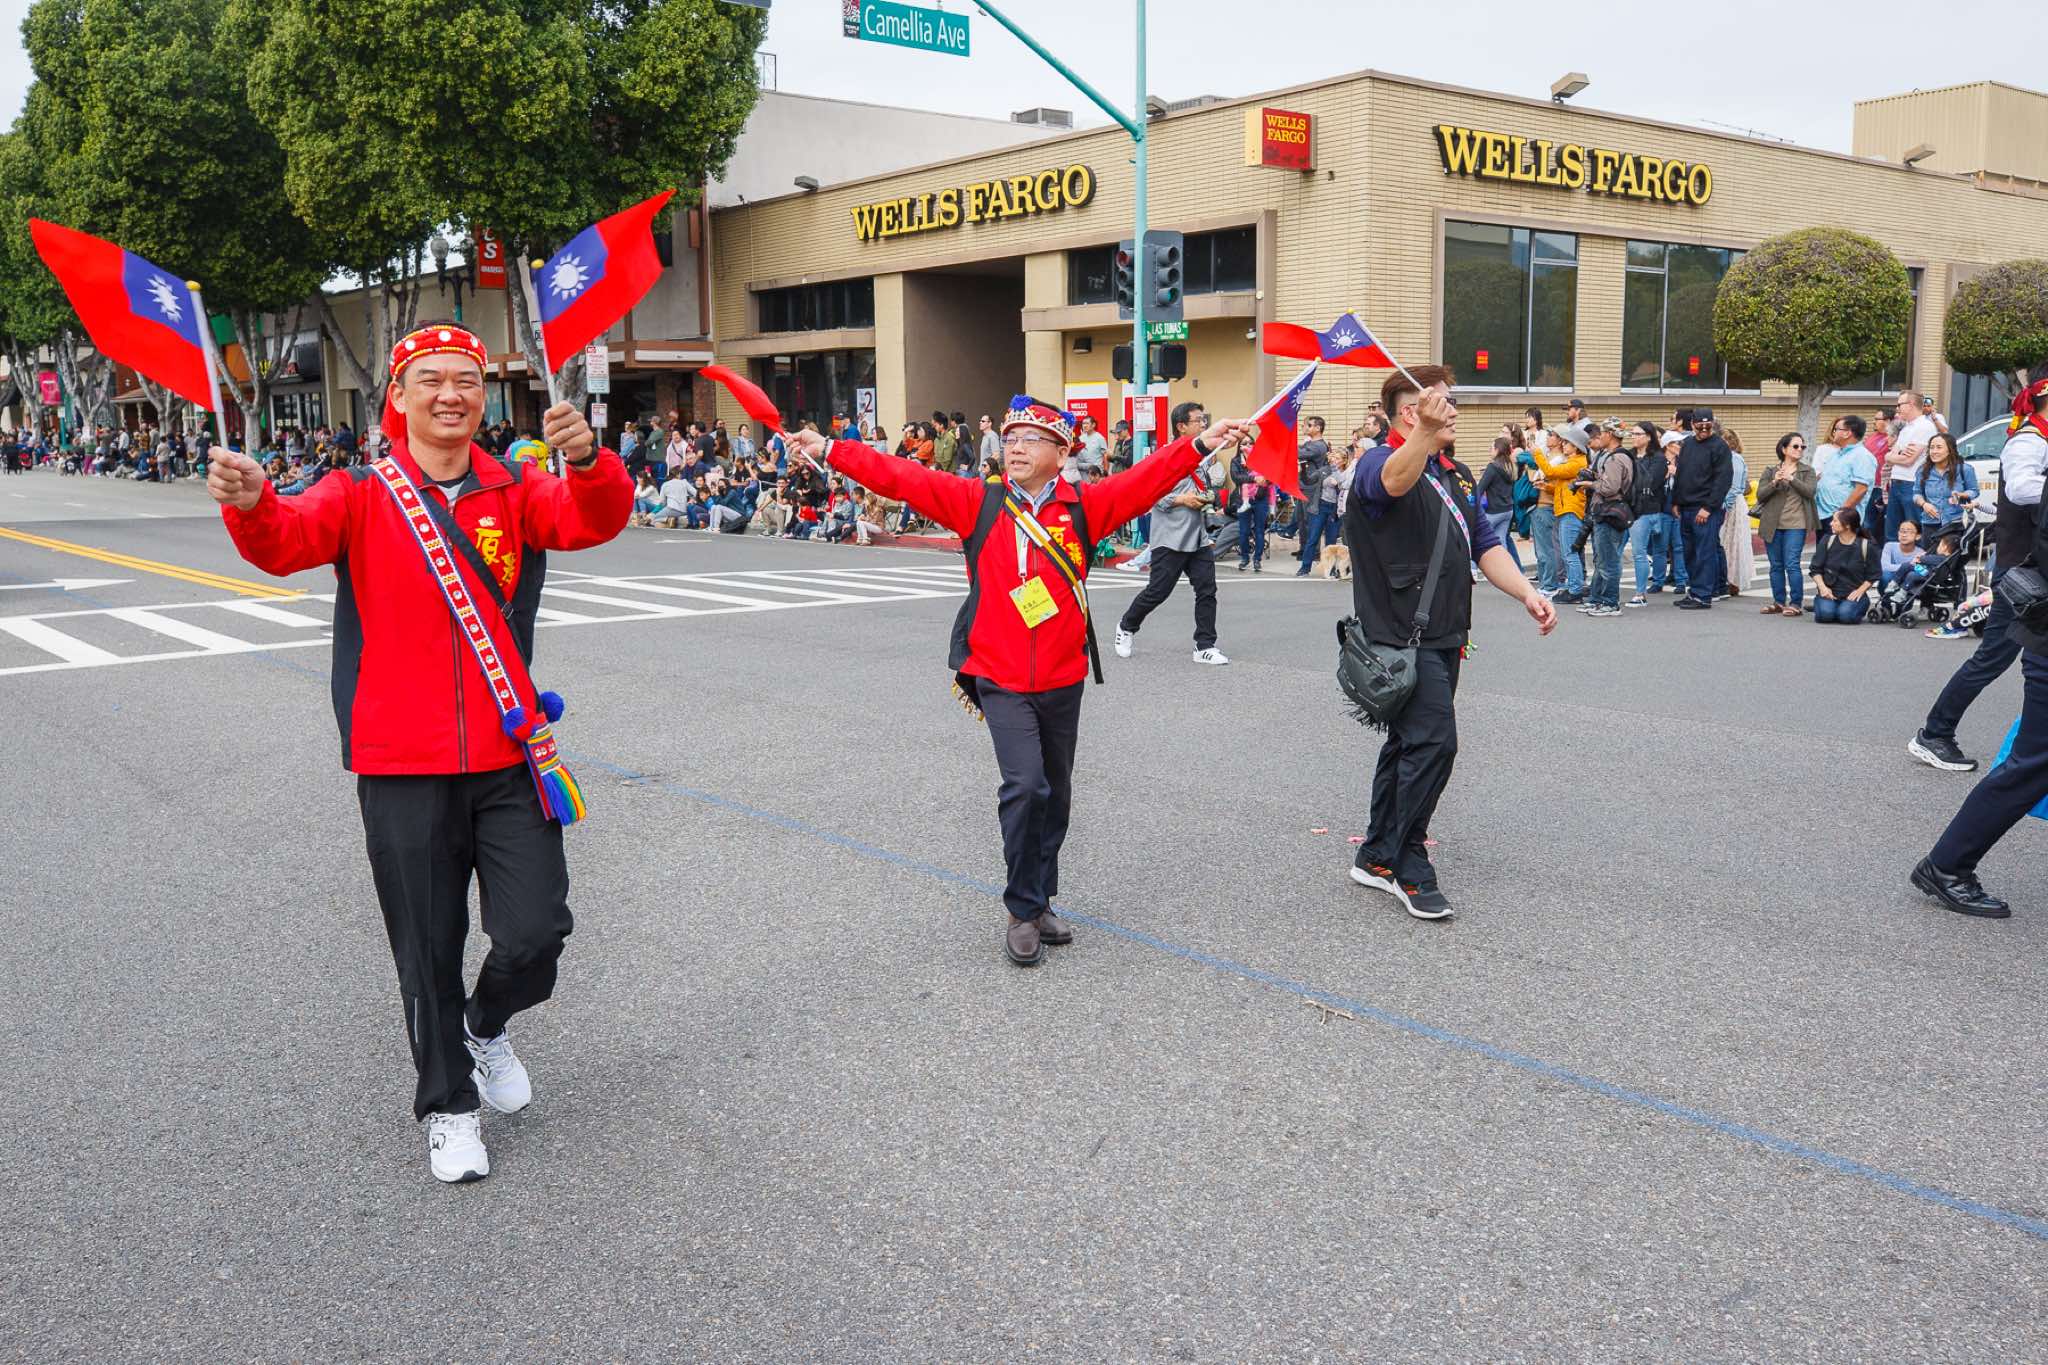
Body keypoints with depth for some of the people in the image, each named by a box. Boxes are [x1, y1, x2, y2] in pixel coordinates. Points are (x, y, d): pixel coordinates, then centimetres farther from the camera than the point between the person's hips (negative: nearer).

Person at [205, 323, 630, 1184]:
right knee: (429, 951, 8)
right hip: (401, 764, -1)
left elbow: (594, 522, -14)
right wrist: (247, 505, -40)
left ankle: (485, 1025, 33)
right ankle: (447, 1105, 30)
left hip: (508, 757, 1)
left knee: (537, 933, -2)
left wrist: (587, 462, -36)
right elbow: (285, 542, -17)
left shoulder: (516, 491, 4)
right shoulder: (362, 496, 0)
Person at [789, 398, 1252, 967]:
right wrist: (831, 451, -5)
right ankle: (1022, 912, 1)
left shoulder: (1084, 506, 0)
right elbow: (900, 477, -3)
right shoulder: (977, 503, 0)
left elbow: (1147, 478, -9)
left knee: (1055, 793, 14)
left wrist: (1201, 446, -22)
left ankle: (1040, 903, 31)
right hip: (1000, 679, -2)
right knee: (1025, 785, -15)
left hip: (1063, 680, 2)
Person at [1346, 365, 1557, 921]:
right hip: (1403, 636, -9)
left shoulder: (1455, 475, 18)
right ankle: (1410, 867, -4)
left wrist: (1527, 593, 1)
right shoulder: (1378, 462, -11)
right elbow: (1393, 481, -37)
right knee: (1432, 741, -15)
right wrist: (1426, 432, -56)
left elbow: (1485, 544, 16)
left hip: (1443, 636, 9)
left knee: (1410, 743, 14)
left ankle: (1377, 857, 25)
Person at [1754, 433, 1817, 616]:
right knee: (1776, 565, 7)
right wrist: (1774, 483, -15)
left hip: (1795, 525, -3)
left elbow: (1809, 491, -8)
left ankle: (1796, 603, -5)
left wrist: (1791, 478, -17)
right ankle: (1779, 602, 15)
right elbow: (1760, 495, 1)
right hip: (1772, 524, 3)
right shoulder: (1771, 471, 11)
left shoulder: (1807, 471, 8)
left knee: (1792, 565, -11)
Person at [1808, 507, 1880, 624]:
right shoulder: (1827, 541, 3)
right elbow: (1815, 569, 5)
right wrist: (1822, 587, -10)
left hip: (1853, 594, 0)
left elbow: (1872, 576, 3)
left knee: (1846, 615, -29)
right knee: (1825, 614, -30)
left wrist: (1860, 591, -11)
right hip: (1829, 592, 0)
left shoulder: (1867, 546, -2)